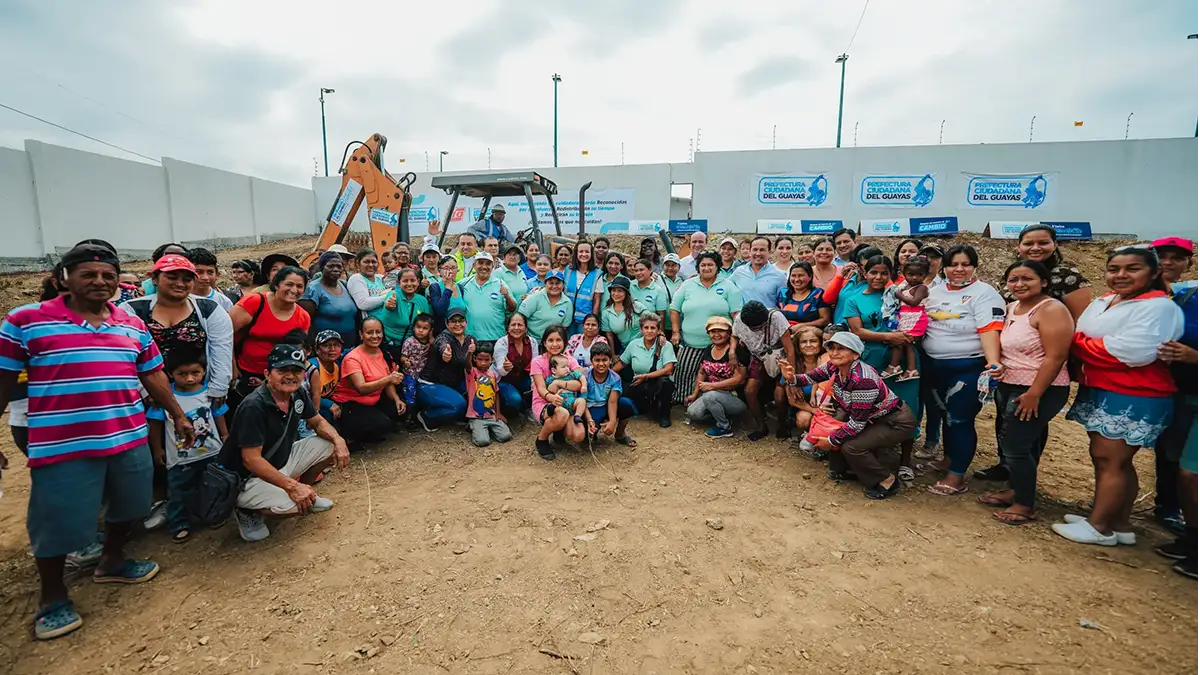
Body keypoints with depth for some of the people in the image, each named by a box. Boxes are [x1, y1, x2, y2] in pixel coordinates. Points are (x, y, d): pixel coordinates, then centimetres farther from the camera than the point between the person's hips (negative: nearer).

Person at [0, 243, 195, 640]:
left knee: (128, 508, 18)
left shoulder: (133, 325, 8)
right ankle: (52, 597, 27)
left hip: (129, 439, 5)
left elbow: (153, 375, 14)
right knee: (58, 523, 5)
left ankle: (111, 561, 43)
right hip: (62, 445, -4)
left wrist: (178, 416, 14)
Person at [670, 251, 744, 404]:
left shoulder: (728, 286, 2)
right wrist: (676, 332, 2)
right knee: (685, 376, 0)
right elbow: (675, 309, 10)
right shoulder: (688, 285, 7)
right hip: (690, 344, 2)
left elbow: (736, 313, -1)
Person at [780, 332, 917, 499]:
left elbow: (857, 423, -30)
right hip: (872, 417, 8)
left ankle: (887, 481, 2)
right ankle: (846, 469, 19)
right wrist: (792, 377, -26)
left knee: (851, 446, -22)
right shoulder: (834, 367, -13)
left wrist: (831, 441, -19)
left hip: (898, 422, -8)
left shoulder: (863, 380, -34)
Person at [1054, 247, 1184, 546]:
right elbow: (1078, 335, 12)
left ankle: (1099, 526, 8)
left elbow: (1133, 351, -25)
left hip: (1134, 399, -8)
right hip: (1097, 393, 8)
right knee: (1112, 460, 13)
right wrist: (1084, 344, -11)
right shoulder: (1101, 303, 12)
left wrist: (1080, 343, -14)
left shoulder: (1159, 307, -14)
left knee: (1109, 460, -3)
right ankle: (1118, 524, 23)